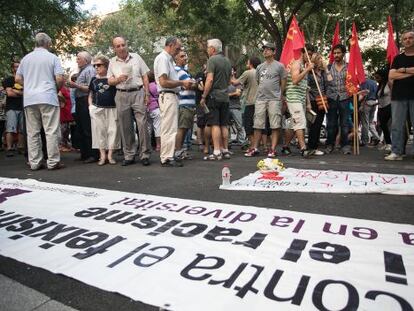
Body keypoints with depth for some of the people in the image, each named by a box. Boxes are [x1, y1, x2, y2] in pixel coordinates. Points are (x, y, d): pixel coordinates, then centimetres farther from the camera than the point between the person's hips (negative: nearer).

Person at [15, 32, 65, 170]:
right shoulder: (52, 57, 1)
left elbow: (18, 78, 13)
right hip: (48, 98, -4)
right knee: (51, 131, -2)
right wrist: (57, 89, 11)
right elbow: (60, 79, -7)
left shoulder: (26, 58, 13)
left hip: (29, 99, 4)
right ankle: (53, 162, -3)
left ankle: (34, 162, 9)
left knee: (32, 132, 6)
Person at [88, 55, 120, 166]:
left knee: (112, 130, -1)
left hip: (111, 108, -2)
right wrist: (90, 106, 4)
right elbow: (90, 95, 19)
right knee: (99, 131, 2)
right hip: (97, 109, 3)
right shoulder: (94, 79, 11)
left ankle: (110, 155, 8)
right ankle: (102, 155, 9)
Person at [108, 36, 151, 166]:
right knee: (125, 127, 4)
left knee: (142, 124, -9)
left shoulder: (136, 57, 8)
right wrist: (118, 79, -11)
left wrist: (147, 94, -1)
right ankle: (129, 155, 14)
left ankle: (145, 154, 0)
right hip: (121, 96, 2)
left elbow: (145, 77, 7)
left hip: (138, 93, -2)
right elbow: (110, 81, 11)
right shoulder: (112, 62, 11)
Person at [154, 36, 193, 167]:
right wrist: (182, 83, -12)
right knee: (169, 129, -9)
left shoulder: (169, 59, 21)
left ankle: (168, 155, 20)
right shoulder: (162, 58, -10)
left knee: (170, 128, 12)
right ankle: (166, 158, -4)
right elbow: (163, 82, -19)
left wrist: (183, 84, 10)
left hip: (172, 96, 10)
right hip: (167, 96, -10)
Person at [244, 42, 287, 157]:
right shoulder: (260, 67, 16)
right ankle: (254, 148, 10)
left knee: (275, 126, -4)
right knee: (258, 125, 5)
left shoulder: (279, 66, 2)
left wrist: (278, 95, 8)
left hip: (274, 99, -4)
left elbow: (283, 83, 4)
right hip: (260, 99, 5)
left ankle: (273, 149, 0)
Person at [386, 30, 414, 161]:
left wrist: (403, 70, -3)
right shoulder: (398, 58, 15)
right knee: (396, 125, 0)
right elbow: (391, 76, 0)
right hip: (398, 96, 2)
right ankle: (396, 152, 3)